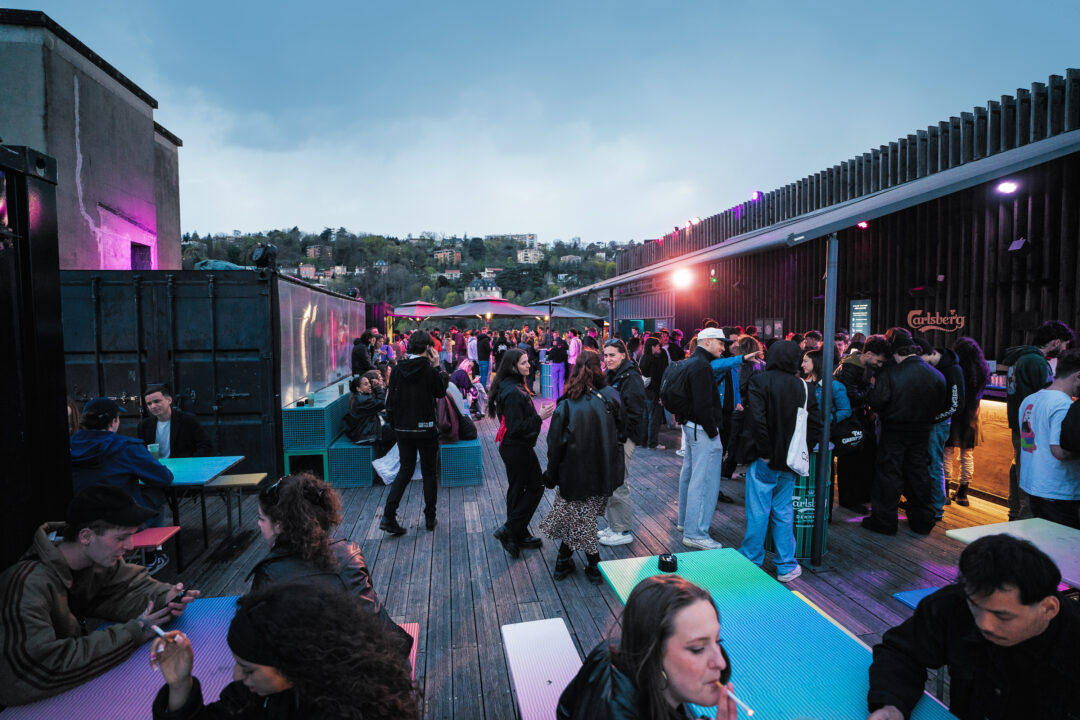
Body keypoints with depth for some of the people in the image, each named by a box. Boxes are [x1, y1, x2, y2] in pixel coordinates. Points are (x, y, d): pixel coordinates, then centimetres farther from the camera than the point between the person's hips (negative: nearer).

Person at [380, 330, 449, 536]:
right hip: (426, 430, -4)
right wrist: (437, 366, 1)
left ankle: (388, 516, 6)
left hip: (402, 429, 4)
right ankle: (430, 518, 20)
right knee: (429, 472, 12)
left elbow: (390, 399, 3)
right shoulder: (429, 371, -15)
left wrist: (394, 424, 14)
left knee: (405, 470, 17)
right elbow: (441, 392, 2)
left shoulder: (397, 370, -3)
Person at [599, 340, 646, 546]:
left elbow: (634, 413, -19)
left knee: (618, 484, -3)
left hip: (623, 438, -9)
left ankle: (623, 531, 10)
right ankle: (613, 525, 28)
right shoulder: (611, 376, 14)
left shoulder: (631, 378, -15)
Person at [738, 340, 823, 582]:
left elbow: (757, 419, -21)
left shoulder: (760, 381, -11)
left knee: (758, 512, 4)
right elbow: (816, 425, 3)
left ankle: (752, 562, 17)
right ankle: (786, 566, 22)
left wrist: (764, 451, -12)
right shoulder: (804, 387, 3)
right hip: (789, 462, 4)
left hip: (764, 461, -4)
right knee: (784, 512, 14)